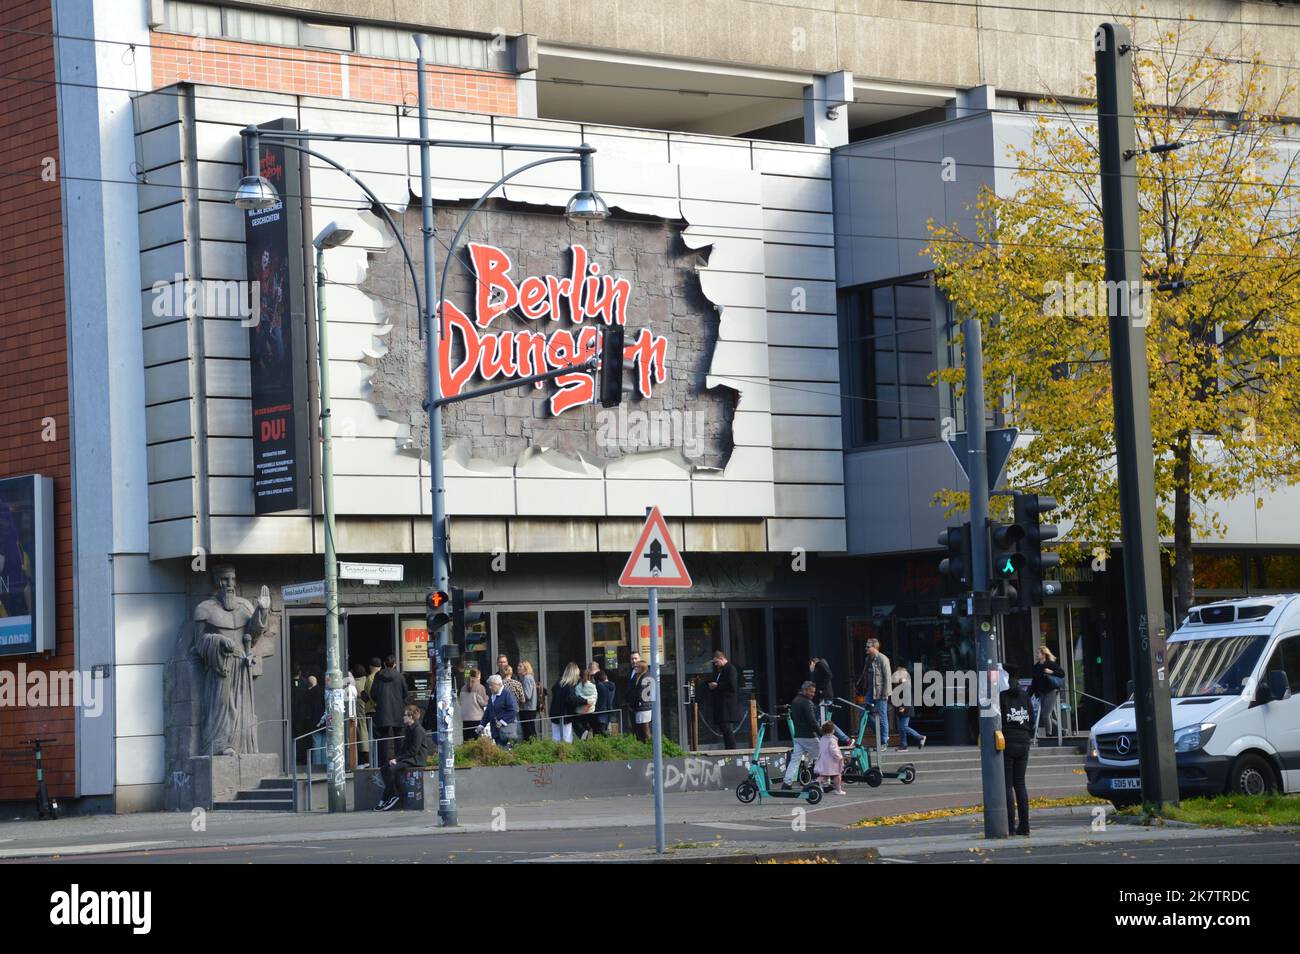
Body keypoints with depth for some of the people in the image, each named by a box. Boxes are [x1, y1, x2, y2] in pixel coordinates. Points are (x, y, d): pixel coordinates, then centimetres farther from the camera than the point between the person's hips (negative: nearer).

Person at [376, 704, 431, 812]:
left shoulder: (418, 730, -13)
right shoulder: (408, 729, 18)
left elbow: (413, 751, -19)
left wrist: (397, 759, -18)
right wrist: (395, 757, 2)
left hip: (416, 760, -10)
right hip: (408, 758, 10)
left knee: (392, 769, -28)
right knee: (384, 768, -6)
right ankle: (393, 795, -9)